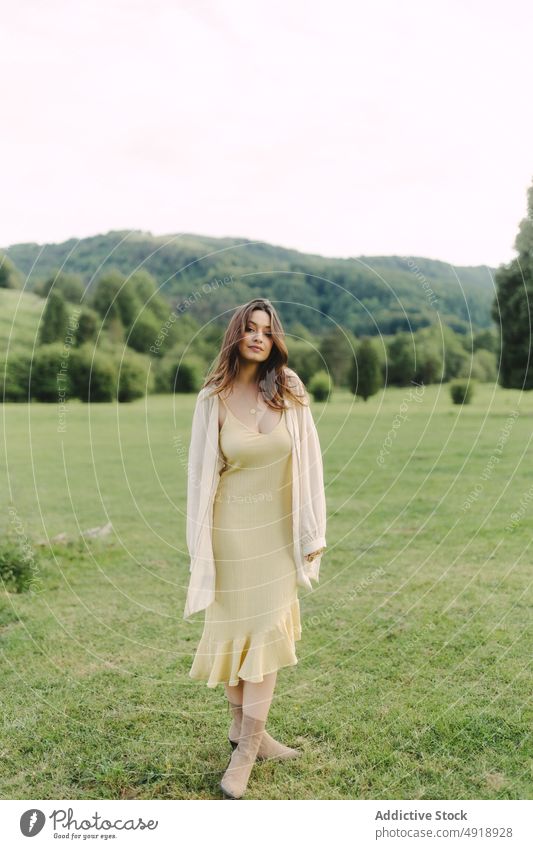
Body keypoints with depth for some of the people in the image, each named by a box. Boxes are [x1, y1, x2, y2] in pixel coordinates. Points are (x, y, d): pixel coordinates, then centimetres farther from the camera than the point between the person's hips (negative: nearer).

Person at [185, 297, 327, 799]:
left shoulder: (289, 391, -5)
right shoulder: (214, 398, -7)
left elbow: (307, 462, 0)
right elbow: (201, 473, -3)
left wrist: (312, 532, 1)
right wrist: (200, 547, -2)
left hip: (278, 530, 2)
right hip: (233, 531, -1)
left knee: (268, 631, 4)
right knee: (235, 629, 10)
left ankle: (246, 747, 17)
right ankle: (241, 726, 30)